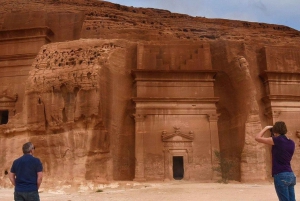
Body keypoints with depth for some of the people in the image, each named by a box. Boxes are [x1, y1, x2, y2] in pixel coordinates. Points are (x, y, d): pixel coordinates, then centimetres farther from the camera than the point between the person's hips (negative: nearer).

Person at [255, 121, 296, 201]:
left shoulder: (278, 140, -11)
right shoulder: (291, 143, 10)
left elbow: (257, 138, -8)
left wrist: (266, 128, 5)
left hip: (281, 176, -7)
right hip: (291, 175, 7)